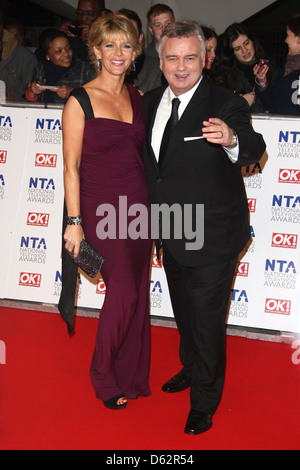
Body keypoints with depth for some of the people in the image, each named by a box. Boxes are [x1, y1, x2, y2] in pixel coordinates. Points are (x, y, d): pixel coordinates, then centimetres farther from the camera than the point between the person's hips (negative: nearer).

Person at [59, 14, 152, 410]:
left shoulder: (138, 98, 10)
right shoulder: (80, 101, -6)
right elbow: (71, 167, -7)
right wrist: (75, 222, -10)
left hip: (138, 205, 5)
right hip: (102, 208, -5)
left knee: (137, 293, 10)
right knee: (123, 292, -9)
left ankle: (131, 376, 28)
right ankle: (104, 376, 16)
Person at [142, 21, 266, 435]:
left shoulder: (226, 105, -18)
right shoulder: (151, 103, 2)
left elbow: (253, 150, -33)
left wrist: (233, 140, -56)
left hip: (212, 237, -6)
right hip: (170, 234, 7)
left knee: (206, 320, 7)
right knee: (184, 311, 25)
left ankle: (205, 403, 29)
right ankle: (191, 369, 52)